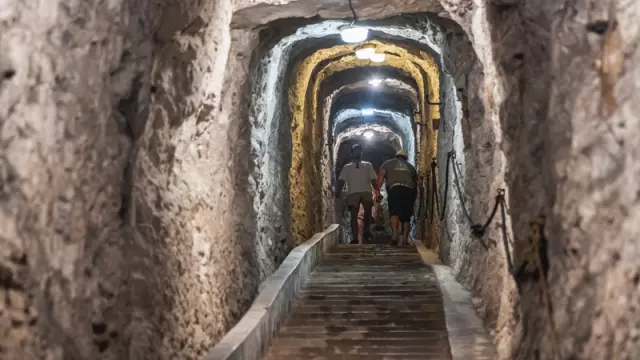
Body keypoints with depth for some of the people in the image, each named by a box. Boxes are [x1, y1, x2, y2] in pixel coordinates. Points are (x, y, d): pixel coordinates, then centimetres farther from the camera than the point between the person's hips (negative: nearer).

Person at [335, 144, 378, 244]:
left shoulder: (368, 165, 23)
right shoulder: (347, 167, 22)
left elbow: (373, 179, 13)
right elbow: (341, 181, 10)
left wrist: (377, 192, 0)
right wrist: (337, 192, -7)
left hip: (366, 191, -1)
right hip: (352, 193, 1)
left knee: (368, 209, -23)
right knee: (353, 215, -8)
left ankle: (366, 231, -7)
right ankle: (355, 238, -8)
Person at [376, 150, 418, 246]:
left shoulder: (388, 163, 24)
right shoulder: (411, 167, 32)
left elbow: (381, 175, 9)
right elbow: (416, 181, 27)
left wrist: (378, 191, 4)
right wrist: (414, 197, 32)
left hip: (395, 188, -3)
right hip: (409, 190, 3)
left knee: (394, 213, -12)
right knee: (406, 217, 8)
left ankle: (395, 234, -33)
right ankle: (405, 238, -1)